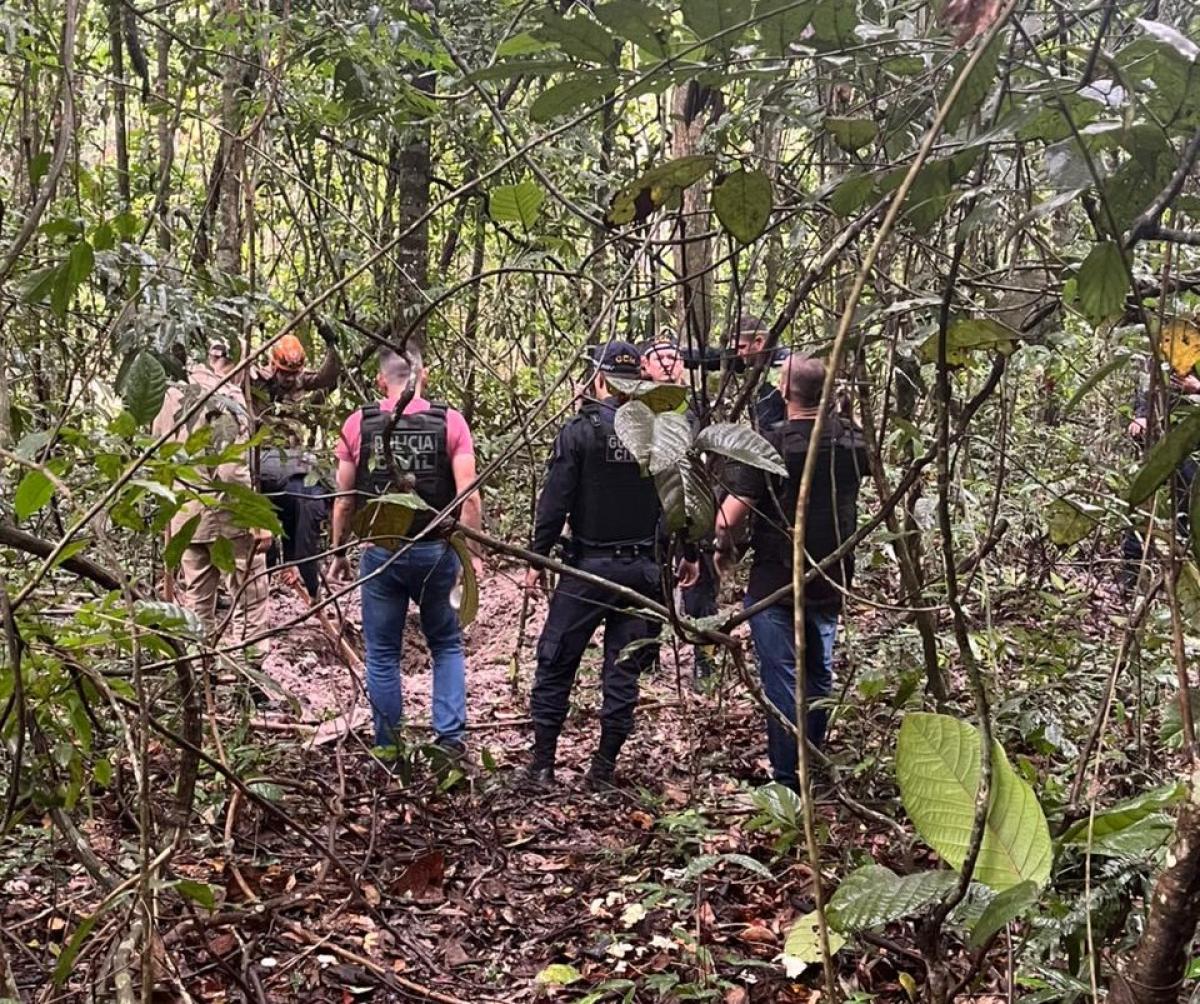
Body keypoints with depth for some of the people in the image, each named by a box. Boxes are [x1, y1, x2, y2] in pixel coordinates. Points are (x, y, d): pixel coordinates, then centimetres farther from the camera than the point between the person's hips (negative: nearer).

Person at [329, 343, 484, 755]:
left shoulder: (358, 425, -3)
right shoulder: (450, 422, -5)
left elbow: (344, 499, 1)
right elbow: (469, 496, -10)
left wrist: (339, 552, 12)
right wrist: (473, 552, -2)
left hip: (380, 552, 0)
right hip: (435, 551, 0)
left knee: (382, 654, 12)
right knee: (447, 644, 18)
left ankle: (388, 750, 19)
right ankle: (451, 736, 8)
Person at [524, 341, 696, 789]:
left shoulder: (579, 431, -8)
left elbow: (554, 501, -9)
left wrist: (537, 556, -1)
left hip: (589, 567, -3)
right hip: (642, 568, 3)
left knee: (555, 665, 9)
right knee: (623, 672, 9)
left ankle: (542, 764, 11)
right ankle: (604, 769, 13)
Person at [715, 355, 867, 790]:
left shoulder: (770, 444, -19)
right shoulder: (851, 441, -2)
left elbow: (730, 515, -20)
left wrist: (723, 547, -1)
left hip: (776, 586, -6)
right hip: (831, 584, 6)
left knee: (782, 678, 2)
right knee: (819, 674, 20)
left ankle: (787, 780, 7)